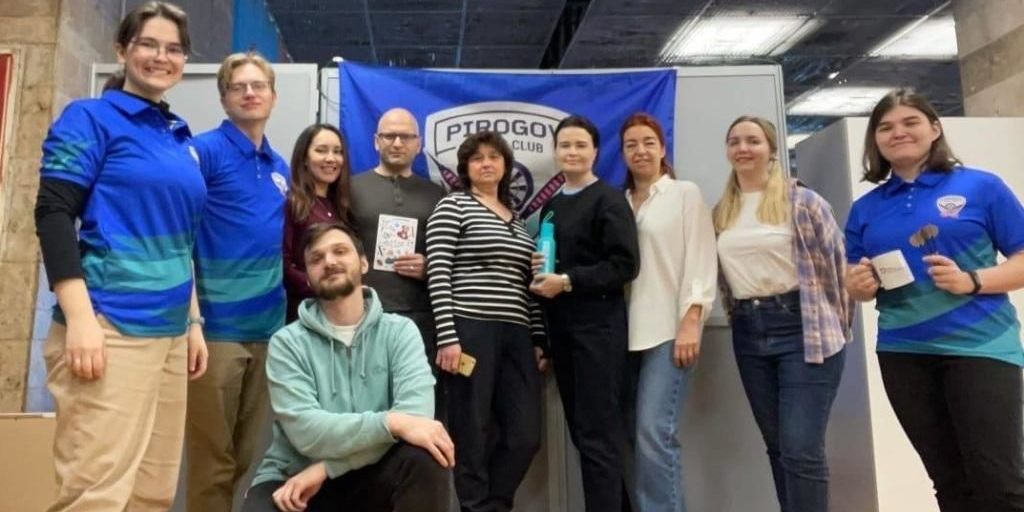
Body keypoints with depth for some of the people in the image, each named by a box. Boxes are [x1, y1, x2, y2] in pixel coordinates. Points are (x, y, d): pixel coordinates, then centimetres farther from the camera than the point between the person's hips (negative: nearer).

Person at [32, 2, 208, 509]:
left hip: (169, 333, 6)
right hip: (109, 330, -6)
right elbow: (53, 214, -9)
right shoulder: (90, 118, 0)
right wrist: (80, 318, -18)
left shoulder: (182, 138, 17)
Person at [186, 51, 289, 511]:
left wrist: (284, 304, 14)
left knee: (253, 457, 16)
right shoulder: (204, 151, -6)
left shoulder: (281, 169, 14)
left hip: (269, 327, 6)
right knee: (212, 461, 4)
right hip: (217, 325, -6)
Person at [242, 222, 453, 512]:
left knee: (426, 458, -29)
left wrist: (325, 467, -21)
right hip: (294, 479, -1)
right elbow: (306, 432, -18)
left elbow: (416, 414, -18)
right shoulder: (288, 342, -5)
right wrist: (390, 422, -31)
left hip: (369, 477, 1)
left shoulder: (399, 331, -4)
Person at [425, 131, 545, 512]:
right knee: (473, 436, 0)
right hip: (470, 330, -6)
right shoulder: (453, 206, 1)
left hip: (516, 336, 6)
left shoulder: (517, 219, 20)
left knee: (526, 436, 4)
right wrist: (447, 337, -16)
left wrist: (538, 339, 12)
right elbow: (438, 274, -8)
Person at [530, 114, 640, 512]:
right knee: (579, 429, 10)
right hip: (560, 326, 7)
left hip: (597, 324, -7)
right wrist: (538, 269, 1)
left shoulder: (609, 199, -4)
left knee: (597, 431, -5)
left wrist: (567, 281, -17)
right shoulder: (551, 206, 16)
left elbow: (625, 265, -13)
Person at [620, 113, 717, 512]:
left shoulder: (686, 194, 6)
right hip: (630, 331, 4)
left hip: (669, 329, -4)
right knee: (636, 436, 4)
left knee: (655, 432, -13)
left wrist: (690, 322, -13)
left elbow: (701, 260, -3)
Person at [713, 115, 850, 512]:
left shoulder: (802, 201, -4)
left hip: (804, 329, -5)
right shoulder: (721, 213, 11)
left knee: (802, 449, -8)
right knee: (778, 447, 12)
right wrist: (739, 319, 11)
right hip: (750, 335, 5)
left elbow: (835, 261, -2)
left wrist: (835, 325, 1)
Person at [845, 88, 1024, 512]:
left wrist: (971, 281, -19)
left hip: (980, 346, -3)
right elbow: (858, 288, 14)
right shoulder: (865, 208, 9)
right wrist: (860, 285, -8)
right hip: (904, 355, 4)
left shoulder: (981, 187, -1)